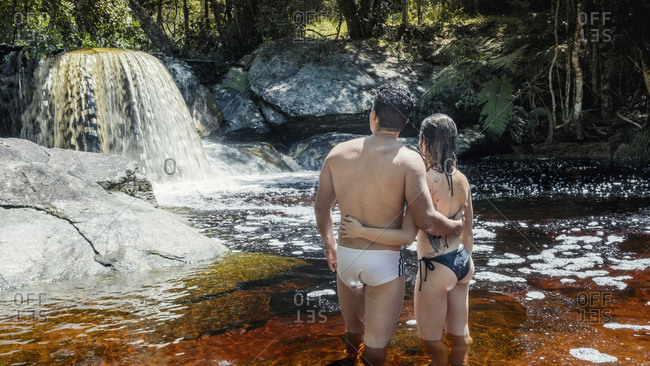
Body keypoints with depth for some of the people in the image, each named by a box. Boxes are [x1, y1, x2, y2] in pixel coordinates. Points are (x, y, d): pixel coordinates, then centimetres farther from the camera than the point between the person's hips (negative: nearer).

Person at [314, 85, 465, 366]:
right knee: (376, 343, 9)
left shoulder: (339, 153, -3)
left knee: (353, 331, 27)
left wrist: (329, 244, 23)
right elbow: (426, 222, -19)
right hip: (386, 261, -4)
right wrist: (455, 227, 3)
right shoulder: (408, 160, -15)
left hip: (346, 256, 5)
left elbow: (321, 208, 6)